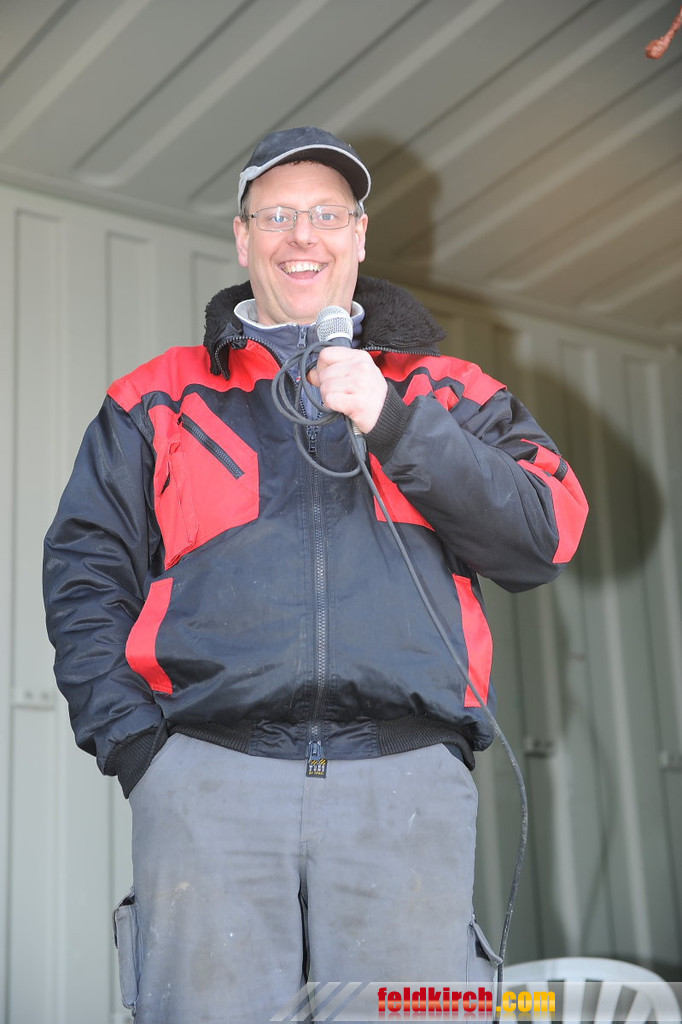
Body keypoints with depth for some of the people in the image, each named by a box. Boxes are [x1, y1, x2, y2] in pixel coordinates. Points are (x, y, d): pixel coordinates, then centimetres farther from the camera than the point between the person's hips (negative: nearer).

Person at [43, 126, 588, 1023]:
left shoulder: (447, 393, 18)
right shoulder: (160, 399, 18)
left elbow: (548, 536, 4)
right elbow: (86, 572, 12)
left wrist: (393, 423, -6)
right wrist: (133, 742, -1)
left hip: (406, 780, 0)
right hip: (208, 774, 0)